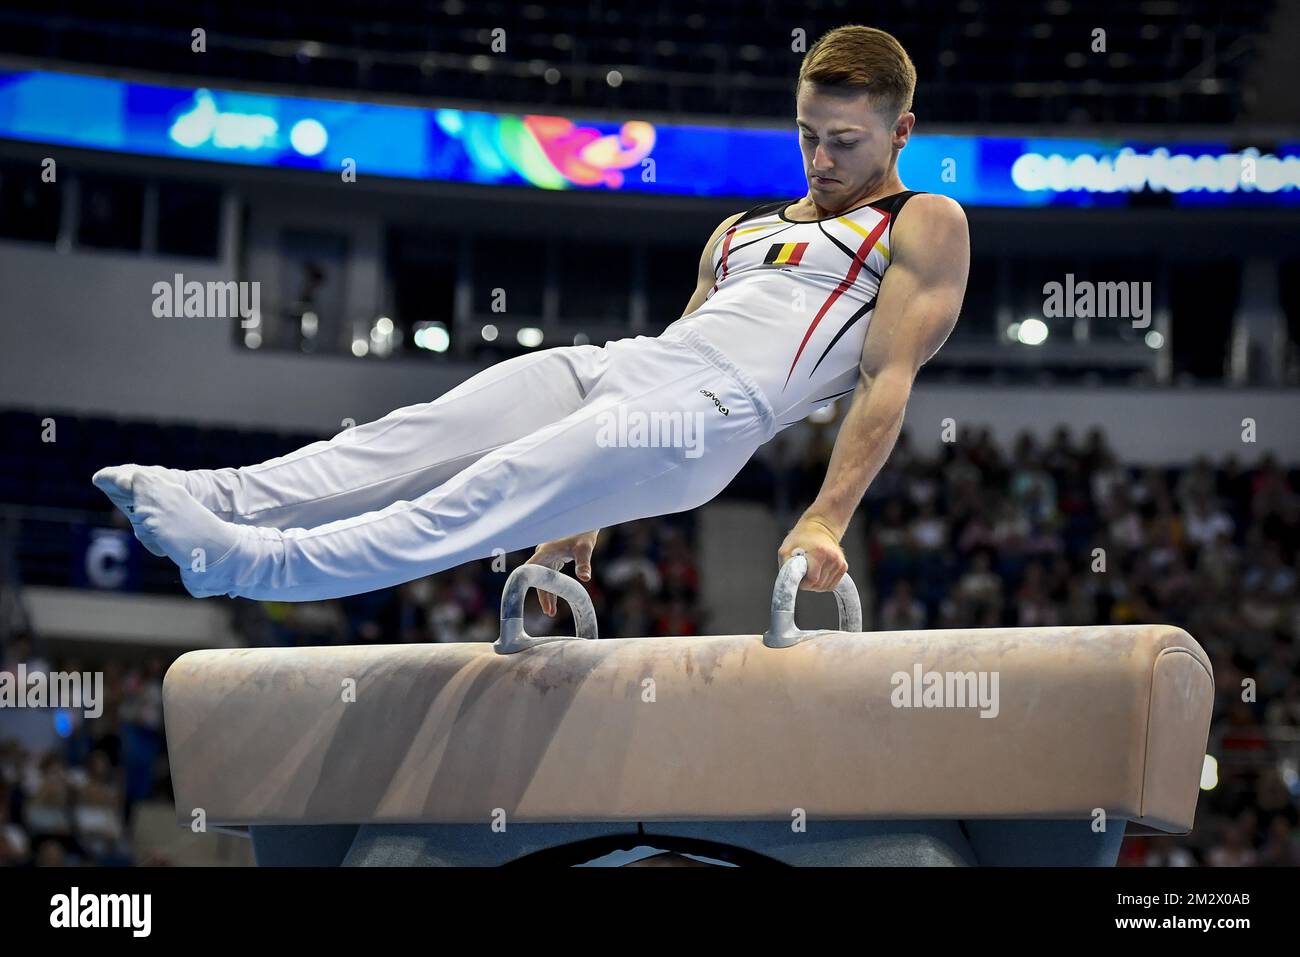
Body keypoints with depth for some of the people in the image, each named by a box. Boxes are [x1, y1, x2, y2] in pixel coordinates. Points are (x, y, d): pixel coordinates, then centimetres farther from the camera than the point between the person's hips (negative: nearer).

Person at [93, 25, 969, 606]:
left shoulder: (926, 226, 8)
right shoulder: (745, 230, 30)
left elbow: (890, 380, -4)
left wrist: (825, 521, -17)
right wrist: (589, 515, 19)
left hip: (705, 414, -8)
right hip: (623, 364, 8)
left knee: (499, 491, -23)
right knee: (419, 438, -12)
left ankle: (259, 565, -34)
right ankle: (207, 502, -20)